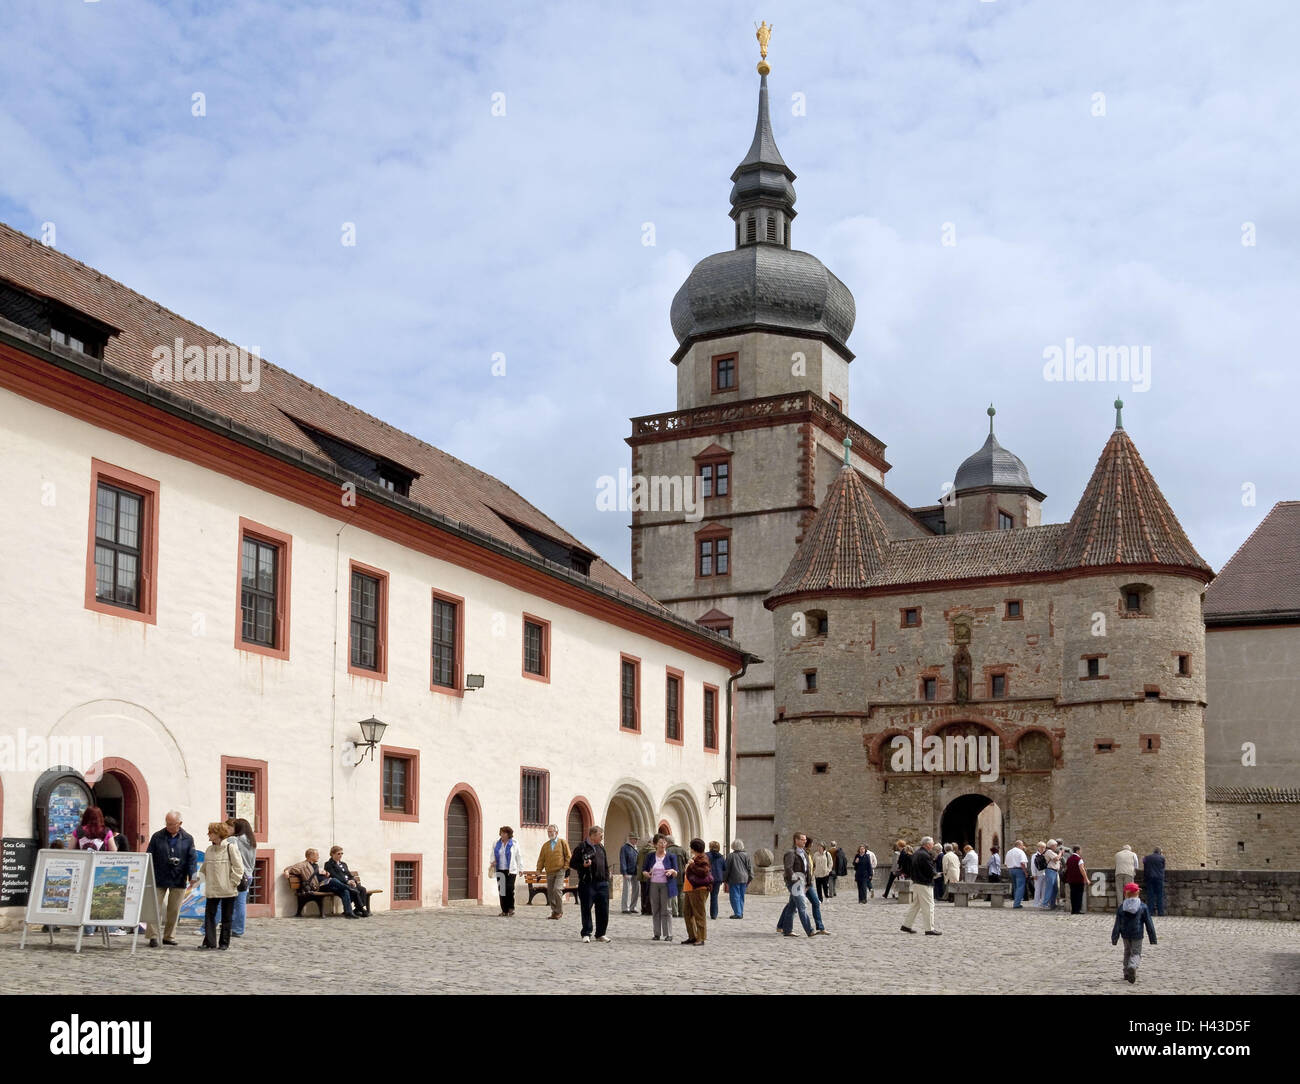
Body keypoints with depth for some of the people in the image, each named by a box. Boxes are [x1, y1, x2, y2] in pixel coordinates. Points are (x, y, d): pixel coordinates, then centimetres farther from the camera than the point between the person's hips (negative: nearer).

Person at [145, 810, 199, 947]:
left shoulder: (187, 839, 3)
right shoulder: (157, 837, 2)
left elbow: (192, 859, 2)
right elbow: (149, 857, 3)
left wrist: (192, 876, -9)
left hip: (179, 880, 1)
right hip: (159, 879, -1)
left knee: (174, 910, 6)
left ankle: (169, 936, 16)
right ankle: (153, 936, 1)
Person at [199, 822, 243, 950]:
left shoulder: (230, 847, -8)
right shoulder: (209, 850, 8)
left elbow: (238, 867, -9)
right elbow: (205, 868, 20)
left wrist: (233, 883, -10)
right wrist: (208, 882, 10)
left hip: (227, 890, -5)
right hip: (211, 890, 5)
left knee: (226, 917, 5)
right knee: (209, 915, -1)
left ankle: (224, 942, 12)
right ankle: (209, 942, 1)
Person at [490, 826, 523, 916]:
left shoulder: (514, 844, 5)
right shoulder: (496, 844, 13)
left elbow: (518, 857, 8)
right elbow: (493, 855, 18)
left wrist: (520, 869, 7)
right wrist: (493, 862, -3)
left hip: (511, 870, -3)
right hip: (500, 870, 3)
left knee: (510, 888, -15)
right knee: (501, 890, 0)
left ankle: (511, 909, -3)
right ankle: (504, 910, 5)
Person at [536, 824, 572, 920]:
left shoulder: (562, 842, 3)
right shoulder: (545, 845, 13)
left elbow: (568, 855, 3)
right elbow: (541, 858, 12)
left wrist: (566, 867, -5)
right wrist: (539, 869, 3)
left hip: (560, 871, -5)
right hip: (549, 872, 5)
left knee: (557, 889, -17)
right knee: (550, 892, 5)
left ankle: (560, 912, -7)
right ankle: (554, 911, 14)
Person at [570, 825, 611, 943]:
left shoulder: (601, 847, 16)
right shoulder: (581, 847, -4)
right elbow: (572, 863, -3)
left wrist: (606, 878, 14)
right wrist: (583, 865, -20)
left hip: (602, 883, 6)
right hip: (587, 883, -6)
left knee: (603, 910, 5)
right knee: (587, 909, 0)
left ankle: (600, 934, 16)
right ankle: (586, 934, 9)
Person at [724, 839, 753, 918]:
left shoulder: (730, 856, -7)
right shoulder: (746, 856, 3)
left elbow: (726, 869, -2)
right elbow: (750, 867, 7)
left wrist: (725, 879, 8)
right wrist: (749, 879, 14)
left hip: (734, 880, -4)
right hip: (744, 879, 4)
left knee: (735, 897, -1)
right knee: (741, 896, 14)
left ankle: (738, 913, -7)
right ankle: (741, 913, 17)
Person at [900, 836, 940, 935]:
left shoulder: (915, 853, 11)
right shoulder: (925, 855, -19)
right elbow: (931, 871, -18)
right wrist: (936, 873, 2)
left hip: (915, 882, 9)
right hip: (925, 884, -9)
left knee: (915, 905, 16)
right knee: (928, 906, -3)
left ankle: (906, 925, 19)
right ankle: (930, 928, -1)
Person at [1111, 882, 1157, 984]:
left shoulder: (1121, 908, -2)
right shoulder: (1143, 907, -3)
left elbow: (1117, 925, -1)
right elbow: (1149, 923, -1)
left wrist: (1114, 938, 4)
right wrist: (1153, 938, 5)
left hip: (1125, 935, 2)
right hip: (1137, 935, -2)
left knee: (1127, 952, 20)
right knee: (1136, 953, 3)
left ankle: (1127, 972, 23)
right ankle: (1132, 966, -27)